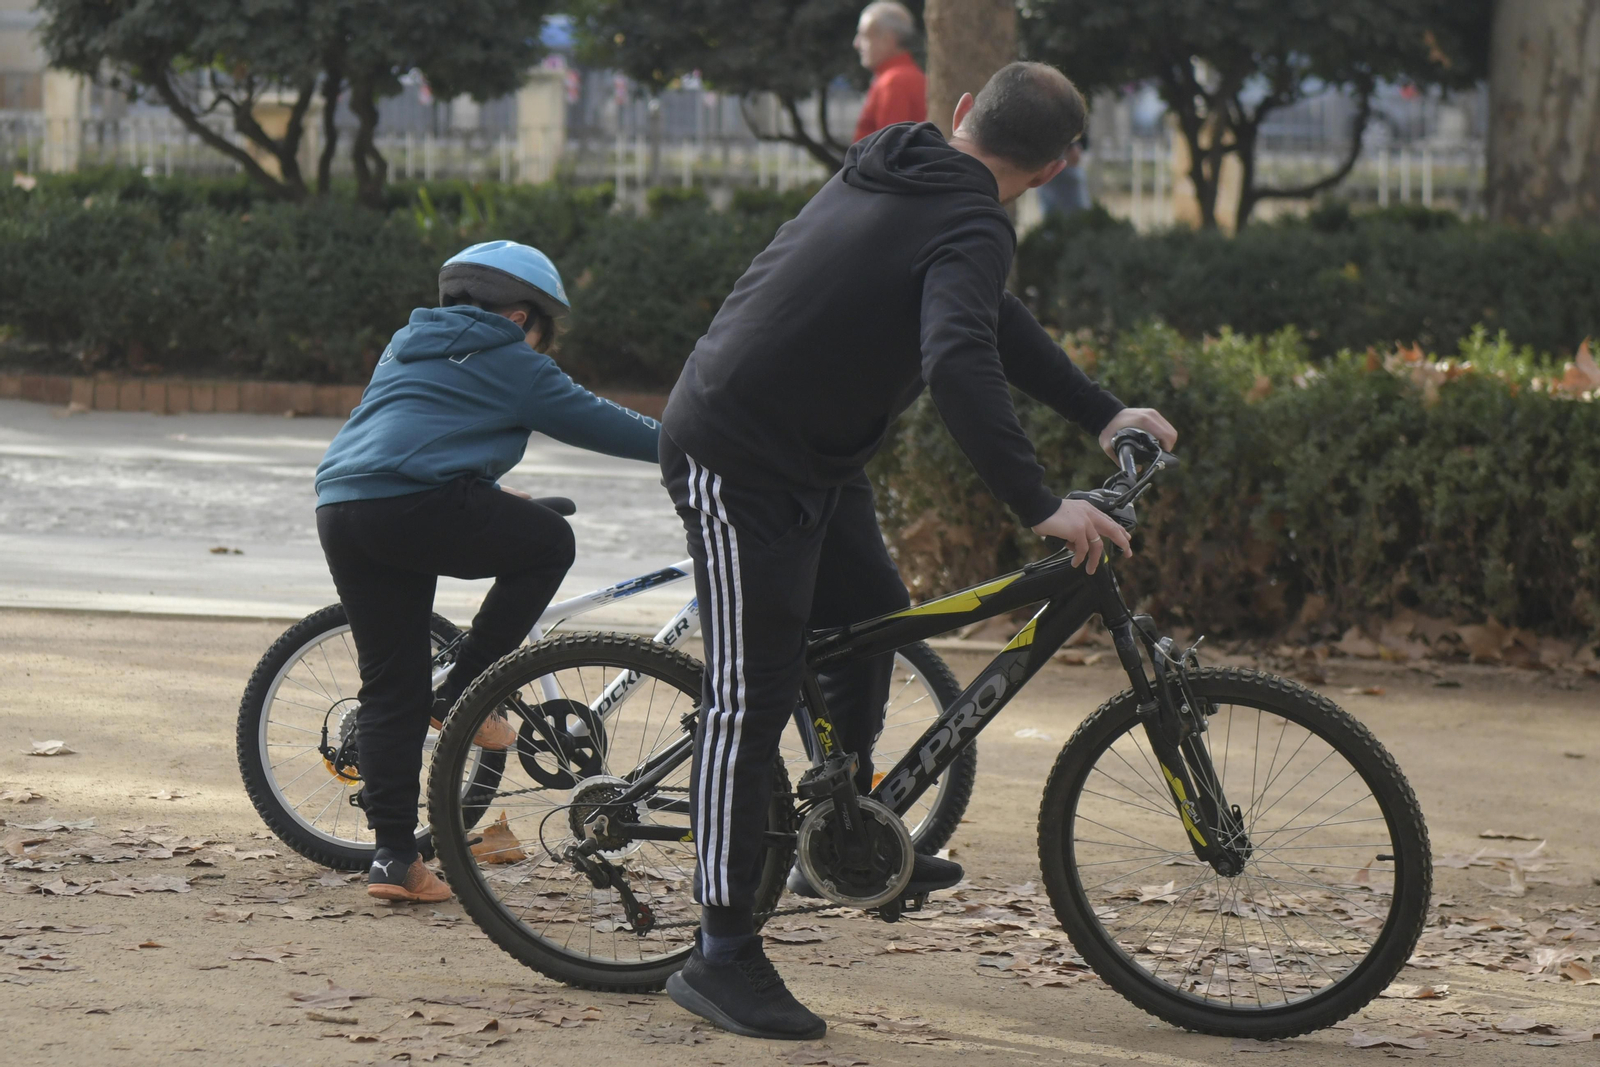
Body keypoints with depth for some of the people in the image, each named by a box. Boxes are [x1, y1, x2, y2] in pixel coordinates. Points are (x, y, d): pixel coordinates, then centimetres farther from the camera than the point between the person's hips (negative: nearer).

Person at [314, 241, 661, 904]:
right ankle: (460, 693, 10)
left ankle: (393, 856, 7)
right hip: (419, 507, -8)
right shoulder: (509, 364, 8)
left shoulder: (406, 347, 30)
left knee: (389, 686, 11)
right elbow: (592, 421, 11)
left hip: (341, 513, 8)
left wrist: (490, 494, 51)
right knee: (550, 543, 16)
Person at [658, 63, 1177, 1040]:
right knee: (753, 701, -9)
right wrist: (1039, 506, -36)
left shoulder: (891, 171, 11)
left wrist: (1103, 413, 20)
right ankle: (722, 957, -6)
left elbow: (993, 318, 22)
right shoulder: (969, 228, -19)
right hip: (737, 465, -10)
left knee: (873, 620, 22)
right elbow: (961, 364, -36)